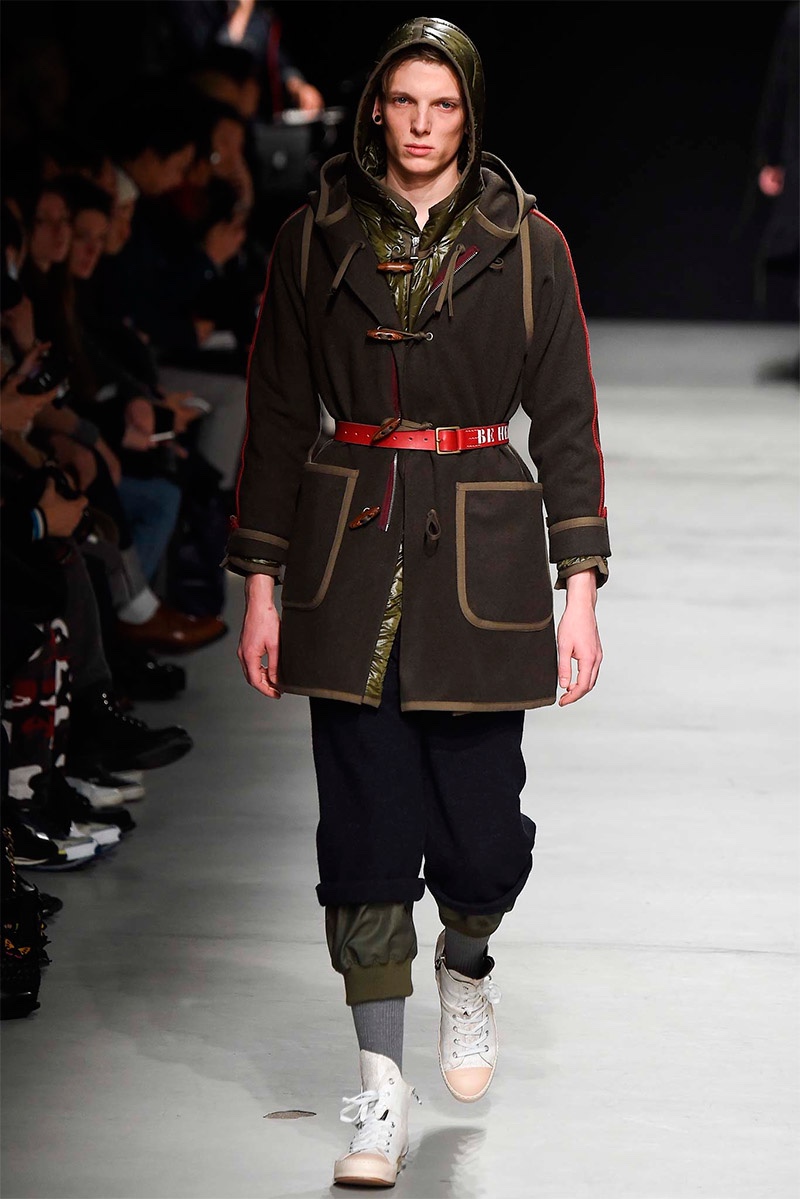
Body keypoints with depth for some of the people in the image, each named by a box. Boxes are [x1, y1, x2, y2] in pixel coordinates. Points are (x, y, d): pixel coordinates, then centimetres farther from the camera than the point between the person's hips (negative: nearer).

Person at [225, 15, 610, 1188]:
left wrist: (581, 588, -4)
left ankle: (466, 965, 33)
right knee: (365, 822, -1)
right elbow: (277, 415, 7)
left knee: (479, 823, -2)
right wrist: (261, 583, 3)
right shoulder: (315, 239, 3)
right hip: (348, 553, 1)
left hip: (481, 558, -1)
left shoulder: (527, 245, 1)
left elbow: (567, 422, 2)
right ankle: (381, 1086, 7)